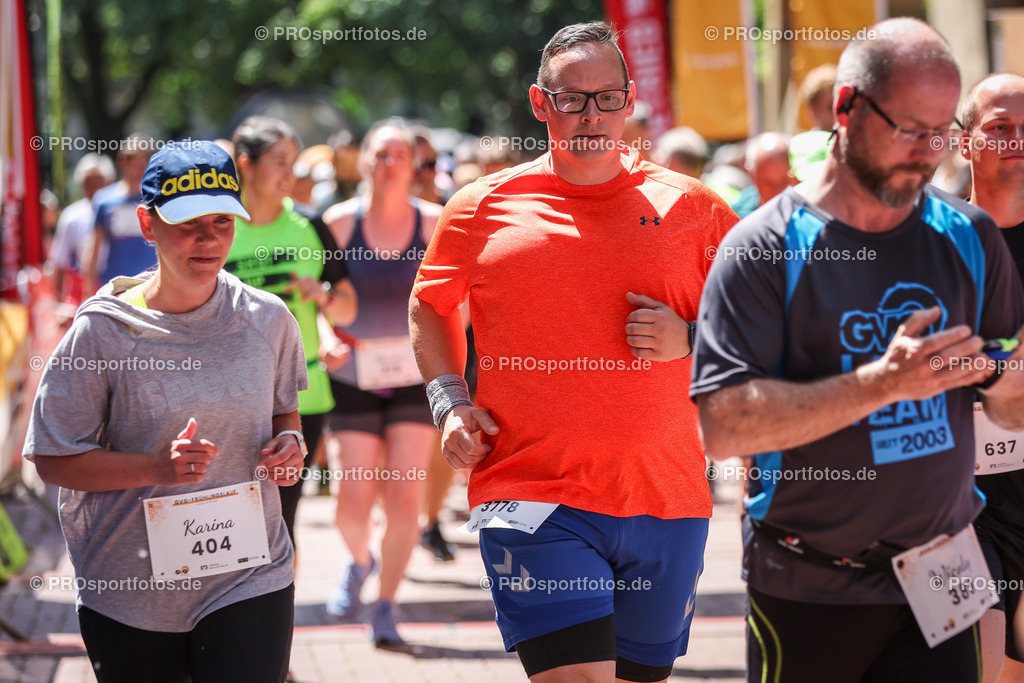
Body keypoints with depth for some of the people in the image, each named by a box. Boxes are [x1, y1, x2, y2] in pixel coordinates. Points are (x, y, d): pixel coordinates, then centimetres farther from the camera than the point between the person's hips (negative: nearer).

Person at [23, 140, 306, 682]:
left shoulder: (268, 319, 2)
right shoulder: (102, 332, -9)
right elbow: (55, 460, -8)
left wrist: (288, 443, -3)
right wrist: (157, 467, -22)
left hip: (249, 576, 1)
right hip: (131, 592, -1)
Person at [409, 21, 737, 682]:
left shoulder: (689, 207, 5)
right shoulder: (482, 207, 5)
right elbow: (430, 308, 19)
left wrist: (689, 339, -8)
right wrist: (450, 403, 4)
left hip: (666, 498, 2)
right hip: (533, 497, -2)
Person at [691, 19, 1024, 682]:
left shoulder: (970, 237, 7)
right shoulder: (764, 248, -7)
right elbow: (723, 425, -19)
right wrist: (880, 383, -25)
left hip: (939, 582, 3)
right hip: (806, 596, -3)